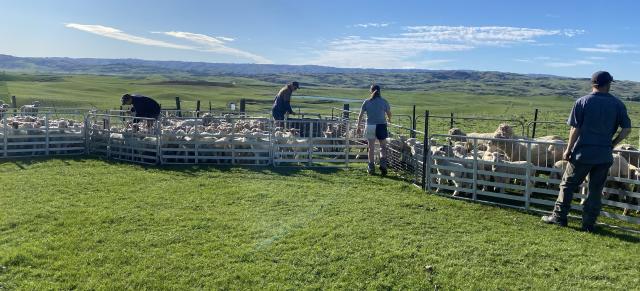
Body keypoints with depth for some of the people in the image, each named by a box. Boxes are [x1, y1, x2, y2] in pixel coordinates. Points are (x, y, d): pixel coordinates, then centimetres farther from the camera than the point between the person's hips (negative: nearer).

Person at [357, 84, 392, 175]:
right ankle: (383, 164, -6)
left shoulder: (367, 102, 2)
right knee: (383, 147, 11)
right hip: (381, 126, -1)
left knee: (371, 148, 8)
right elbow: (389, 114, 12)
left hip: (370, 126, 1)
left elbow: (360, 116, 1)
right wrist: (388, 119, 34)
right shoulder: (384, 102, 2)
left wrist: (358, 127, 11)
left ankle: (371, 168, 12)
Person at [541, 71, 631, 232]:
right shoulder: (617, 104, 2)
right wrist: (612, 144, 12)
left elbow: (575, 129, -7)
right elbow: (627, 129, 0)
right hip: (605, 156, 2)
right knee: (596, 190, 11)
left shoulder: (582, 102, -5)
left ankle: (559, 217, 13)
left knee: (567, 185, 9)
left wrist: (569, 149, -1)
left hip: (583, 154, -2)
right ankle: (589, 223, 15)